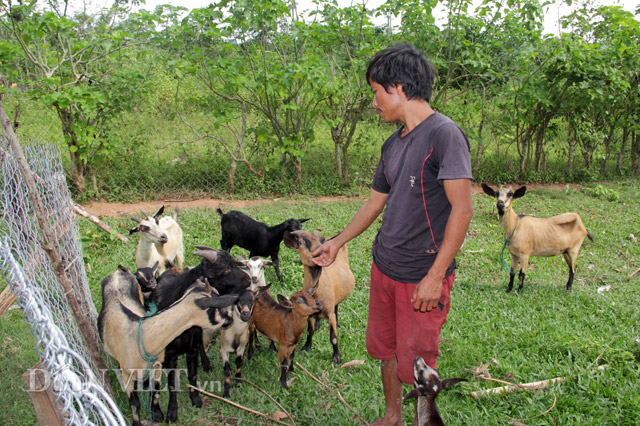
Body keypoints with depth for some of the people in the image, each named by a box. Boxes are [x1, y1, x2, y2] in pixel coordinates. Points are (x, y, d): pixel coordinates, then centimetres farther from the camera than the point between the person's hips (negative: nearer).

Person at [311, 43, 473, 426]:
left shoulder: (444, 134, -15)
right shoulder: (393, 144, 11)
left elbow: (462, 209, -19)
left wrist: (435, 276, -21)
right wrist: (337, 243, 27)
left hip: (422, 275, -8)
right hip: (384, 266, 8)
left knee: (416, 365, 3)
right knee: (385, 350, 19)